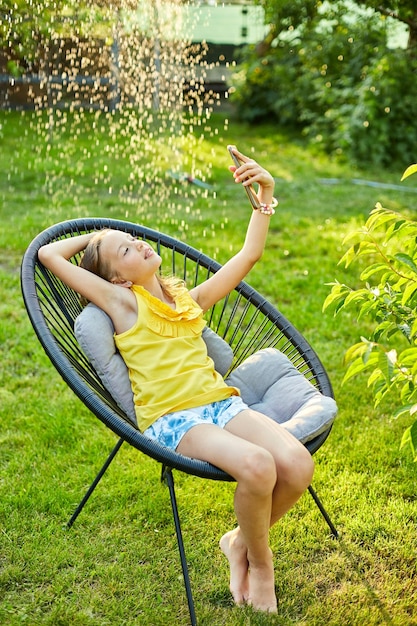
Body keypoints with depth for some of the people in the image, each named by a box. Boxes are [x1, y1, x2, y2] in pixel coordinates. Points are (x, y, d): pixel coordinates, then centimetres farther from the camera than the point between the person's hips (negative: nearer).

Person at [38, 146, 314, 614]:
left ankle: (240, 542, 9)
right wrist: (96, 236, 18)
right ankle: (260, 561, 1)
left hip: (222, 403, 5)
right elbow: (49, 254, 2)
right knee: (257, 466, -32)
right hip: (170, 421, -5)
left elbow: (249, 255, 19)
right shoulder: (122, 303, 6)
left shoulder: (191, 300, 20)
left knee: (297, 465, -21)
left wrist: (265, 196, 9)